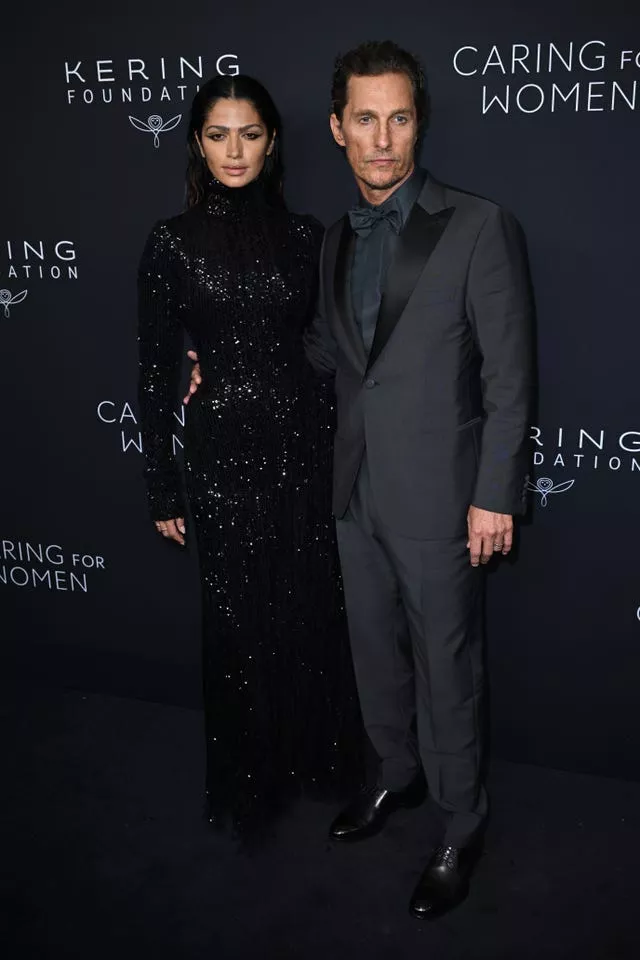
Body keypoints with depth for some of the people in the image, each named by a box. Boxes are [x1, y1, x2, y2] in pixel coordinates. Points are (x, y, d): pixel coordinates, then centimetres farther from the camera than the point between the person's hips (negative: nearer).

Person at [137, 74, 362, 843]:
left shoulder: (303, 235, 4)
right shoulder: (173, 242, -4)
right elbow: (156, 371, -3)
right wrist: (162, 488, -3)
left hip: (305, 442, 3)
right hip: (223, 449, -2)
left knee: (312, 611, 12)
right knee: (240, 621, 9)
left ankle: (317, 759, 36)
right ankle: (251, 779, 31)